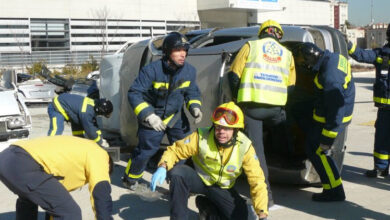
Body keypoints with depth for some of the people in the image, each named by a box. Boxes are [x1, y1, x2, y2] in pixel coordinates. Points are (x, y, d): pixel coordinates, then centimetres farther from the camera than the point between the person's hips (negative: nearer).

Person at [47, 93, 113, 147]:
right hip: (57, 108, -10)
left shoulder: (93, 105, -4)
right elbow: (89, 130, -28)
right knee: (56, 129, -27)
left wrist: (100, 138, 12)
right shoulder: (86, 113, -35)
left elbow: (94, 125, 10)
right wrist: (100, 142, -16)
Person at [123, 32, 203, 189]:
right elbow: (134, 93, -24)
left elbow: (192, 92, 7)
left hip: (175, 115, 5)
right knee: (146, 150, -2)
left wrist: (195, 107, -13)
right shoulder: (152, 70, -26)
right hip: (152, 116, -5)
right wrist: (148, 115, -34)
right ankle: (130, 179, 23)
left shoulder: (190, 71, -9)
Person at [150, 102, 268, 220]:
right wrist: (163, 167, -38)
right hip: (199, 179, -2)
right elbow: (174, 150, -15)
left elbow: (257, 181, -20)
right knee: (177, 172, -32)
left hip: (223, 189, 2)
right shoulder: (201, 137, -23)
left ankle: (206, 205, 12)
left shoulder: (244, 147, -21)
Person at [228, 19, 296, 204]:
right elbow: (291, 86, 13)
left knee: (256, 147, 1)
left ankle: (266, 194, -4)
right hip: (276, 106, 2)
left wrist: (238, 98, 15)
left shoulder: (250, 46, 10)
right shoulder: (287, 54, 18)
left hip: (251, 104, -2)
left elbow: (233, 76, 3)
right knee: (283, 142, 23)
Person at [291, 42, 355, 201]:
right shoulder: (333, 57, -3)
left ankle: (335, 191, 8)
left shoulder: (330, 77, -33)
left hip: (332, 119, -10)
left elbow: (336, 111, -30)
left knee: (317, 152, -1)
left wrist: (327, 139, -25)